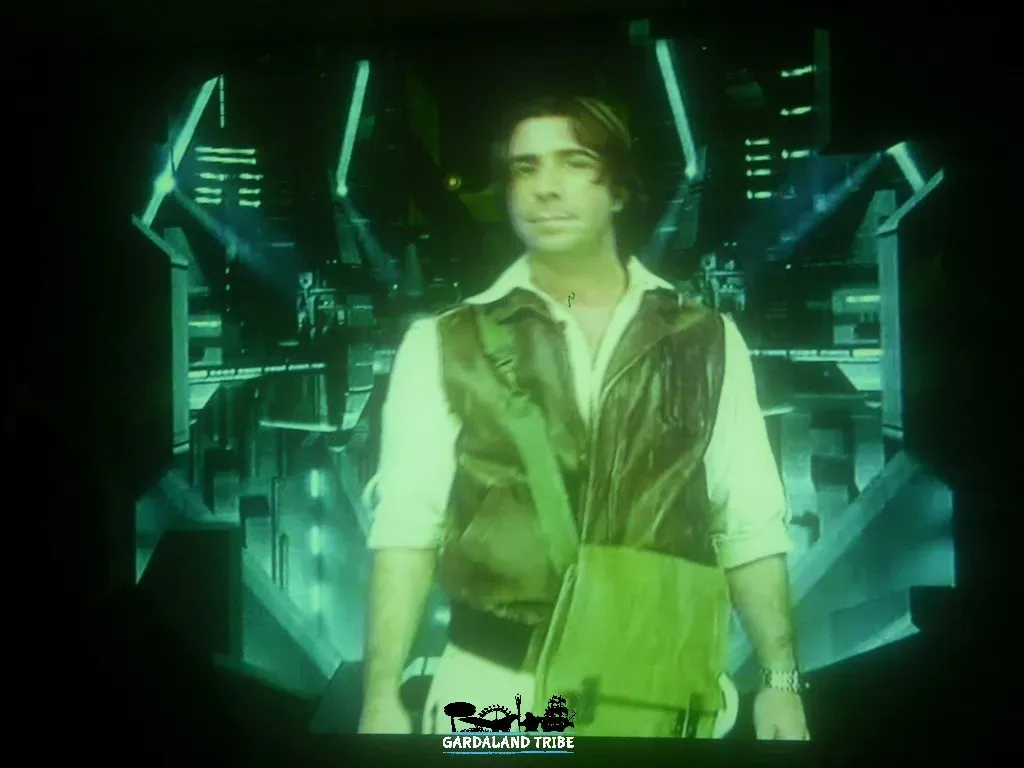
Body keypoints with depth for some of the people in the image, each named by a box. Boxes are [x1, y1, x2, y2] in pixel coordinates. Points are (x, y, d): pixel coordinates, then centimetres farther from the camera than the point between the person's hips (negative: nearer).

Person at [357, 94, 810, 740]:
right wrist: (383, 692, -9)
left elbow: (749, 525, 4)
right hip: (493, 686, -1)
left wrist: (780, 677, -1)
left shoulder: (708, 342, 4)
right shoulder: (443, 346, 0)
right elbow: (408, 526, -3)